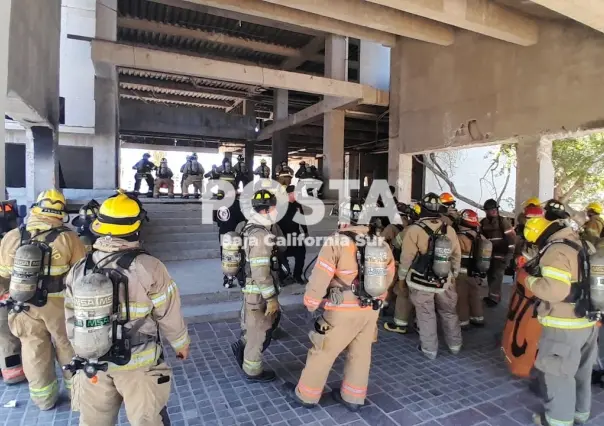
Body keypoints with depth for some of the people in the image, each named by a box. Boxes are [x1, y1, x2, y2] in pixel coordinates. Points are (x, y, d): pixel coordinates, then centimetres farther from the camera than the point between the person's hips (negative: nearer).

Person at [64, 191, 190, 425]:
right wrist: (181, 344, 7)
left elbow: (72, 320, 6)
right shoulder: (148, 268, -21)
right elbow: (170, 316, -11)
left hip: (91, 365, 5)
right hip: (138, 366, -4)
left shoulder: (78, 270, -5)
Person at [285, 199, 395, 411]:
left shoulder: (337, 242, -16)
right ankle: (353, 398, 32)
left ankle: (306, 395, 26)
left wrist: (310, 303, -2)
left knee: (322, 353, 11)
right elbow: (389, 274, 12)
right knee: (360, 354, 18)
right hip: (371, 310, 6)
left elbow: (320, 278, -16)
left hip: (343, 311, -5)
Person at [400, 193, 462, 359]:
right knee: (449, 313, 21)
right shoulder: (449, 229, -4)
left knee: (426, 316, 10)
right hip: (444, 281, 4)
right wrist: (454, 274, 20)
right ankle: (455, 345, 35)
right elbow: (456, 255, 5)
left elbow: (406, 257, -13)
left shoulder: (414, 229, -18)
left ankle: (430, 349, 20)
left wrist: (401, 276, 3)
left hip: (421, 282, -4)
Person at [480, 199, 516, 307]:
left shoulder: (503, 221, -9)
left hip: (501, 253, -6)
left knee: (496, 275, -6)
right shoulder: (483, 223, 6)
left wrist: (510, 252, -12)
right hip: (488, 254, 6)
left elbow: (511, 237, -10)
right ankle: (494, 295, 25)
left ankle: (494, 298, 1)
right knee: (490, 275, 13)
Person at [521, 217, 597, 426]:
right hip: (588, 321, 9)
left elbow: (554, 290, -30)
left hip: (565, 326, -9)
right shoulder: (581, 245, 8)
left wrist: (531, 280, -13)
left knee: (558, 373, 7)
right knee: (581, 371, 23)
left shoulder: (556, 251, -21)